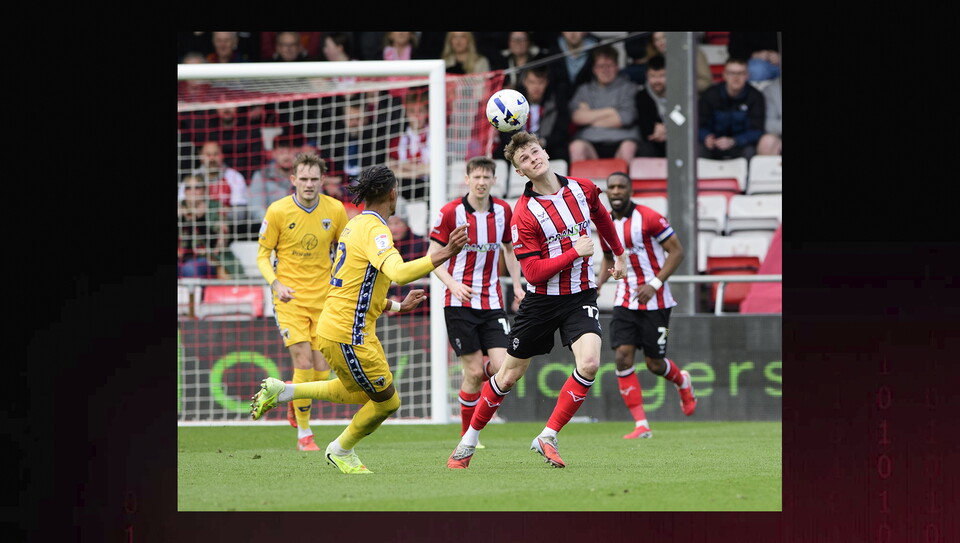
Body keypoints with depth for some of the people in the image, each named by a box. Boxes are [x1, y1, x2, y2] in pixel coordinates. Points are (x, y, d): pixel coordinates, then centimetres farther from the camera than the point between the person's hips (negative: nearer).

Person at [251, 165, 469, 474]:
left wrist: (397, 306, 28)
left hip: (333, 328, 10)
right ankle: (342, 451, 24)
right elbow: (399, 273, -38)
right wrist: (444, 254, -41)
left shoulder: (355, 225, 12)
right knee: (387, 401, 4)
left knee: (358, 392, 26)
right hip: (348, 336, -10)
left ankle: (281, 391, 24)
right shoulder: (375, 230, -19)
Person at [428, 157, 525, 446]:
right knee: (474, 371, -7)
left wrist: (517, 286, 9)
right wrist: (452, 283, -19)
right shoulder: (450, 213, -7)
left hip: (492, 302, 3)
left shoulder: (503, 211, 4)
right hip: (460, 301, -3)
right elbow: (433, 257, -3)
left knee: (501, 366, -11)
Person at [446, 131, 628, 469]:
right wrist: (575, 252, -23)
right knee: (509, 375, 6)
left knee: (589, 364, -23)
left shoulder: (583, 188, -2)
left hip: (580, 295, 3)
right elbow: (533, 273, -19)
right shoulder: (524, 213, -16)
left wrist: (619, 254, 34)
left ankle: (547, 438, -13)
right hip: (542, 300, -3)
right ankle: (470, 440, 26)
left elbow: (602, 218, 23)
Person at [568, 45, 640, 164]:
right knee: (576, 147, -33)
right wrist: (608, 112, 1)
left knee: (628, 148, -37)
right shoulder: (585, 90, 22)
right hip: (591, 142, 1)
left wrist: (591, 117, 8)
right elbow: (577, 116, 5)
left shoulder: (627, 87, 17)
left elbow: (626, 118, 2)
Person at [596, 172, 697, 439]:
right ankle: (641, 425, -7)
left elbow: (677, 251, -12)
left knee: (655, 364, 2)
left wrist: (654, 284, -22)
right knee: (622, 357, -12)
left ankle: (682, 382, 40)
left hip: (655, 301, -5)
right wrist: (600, 281, 2)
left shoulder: (649, 218, -14)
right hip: (625, 301, 5)